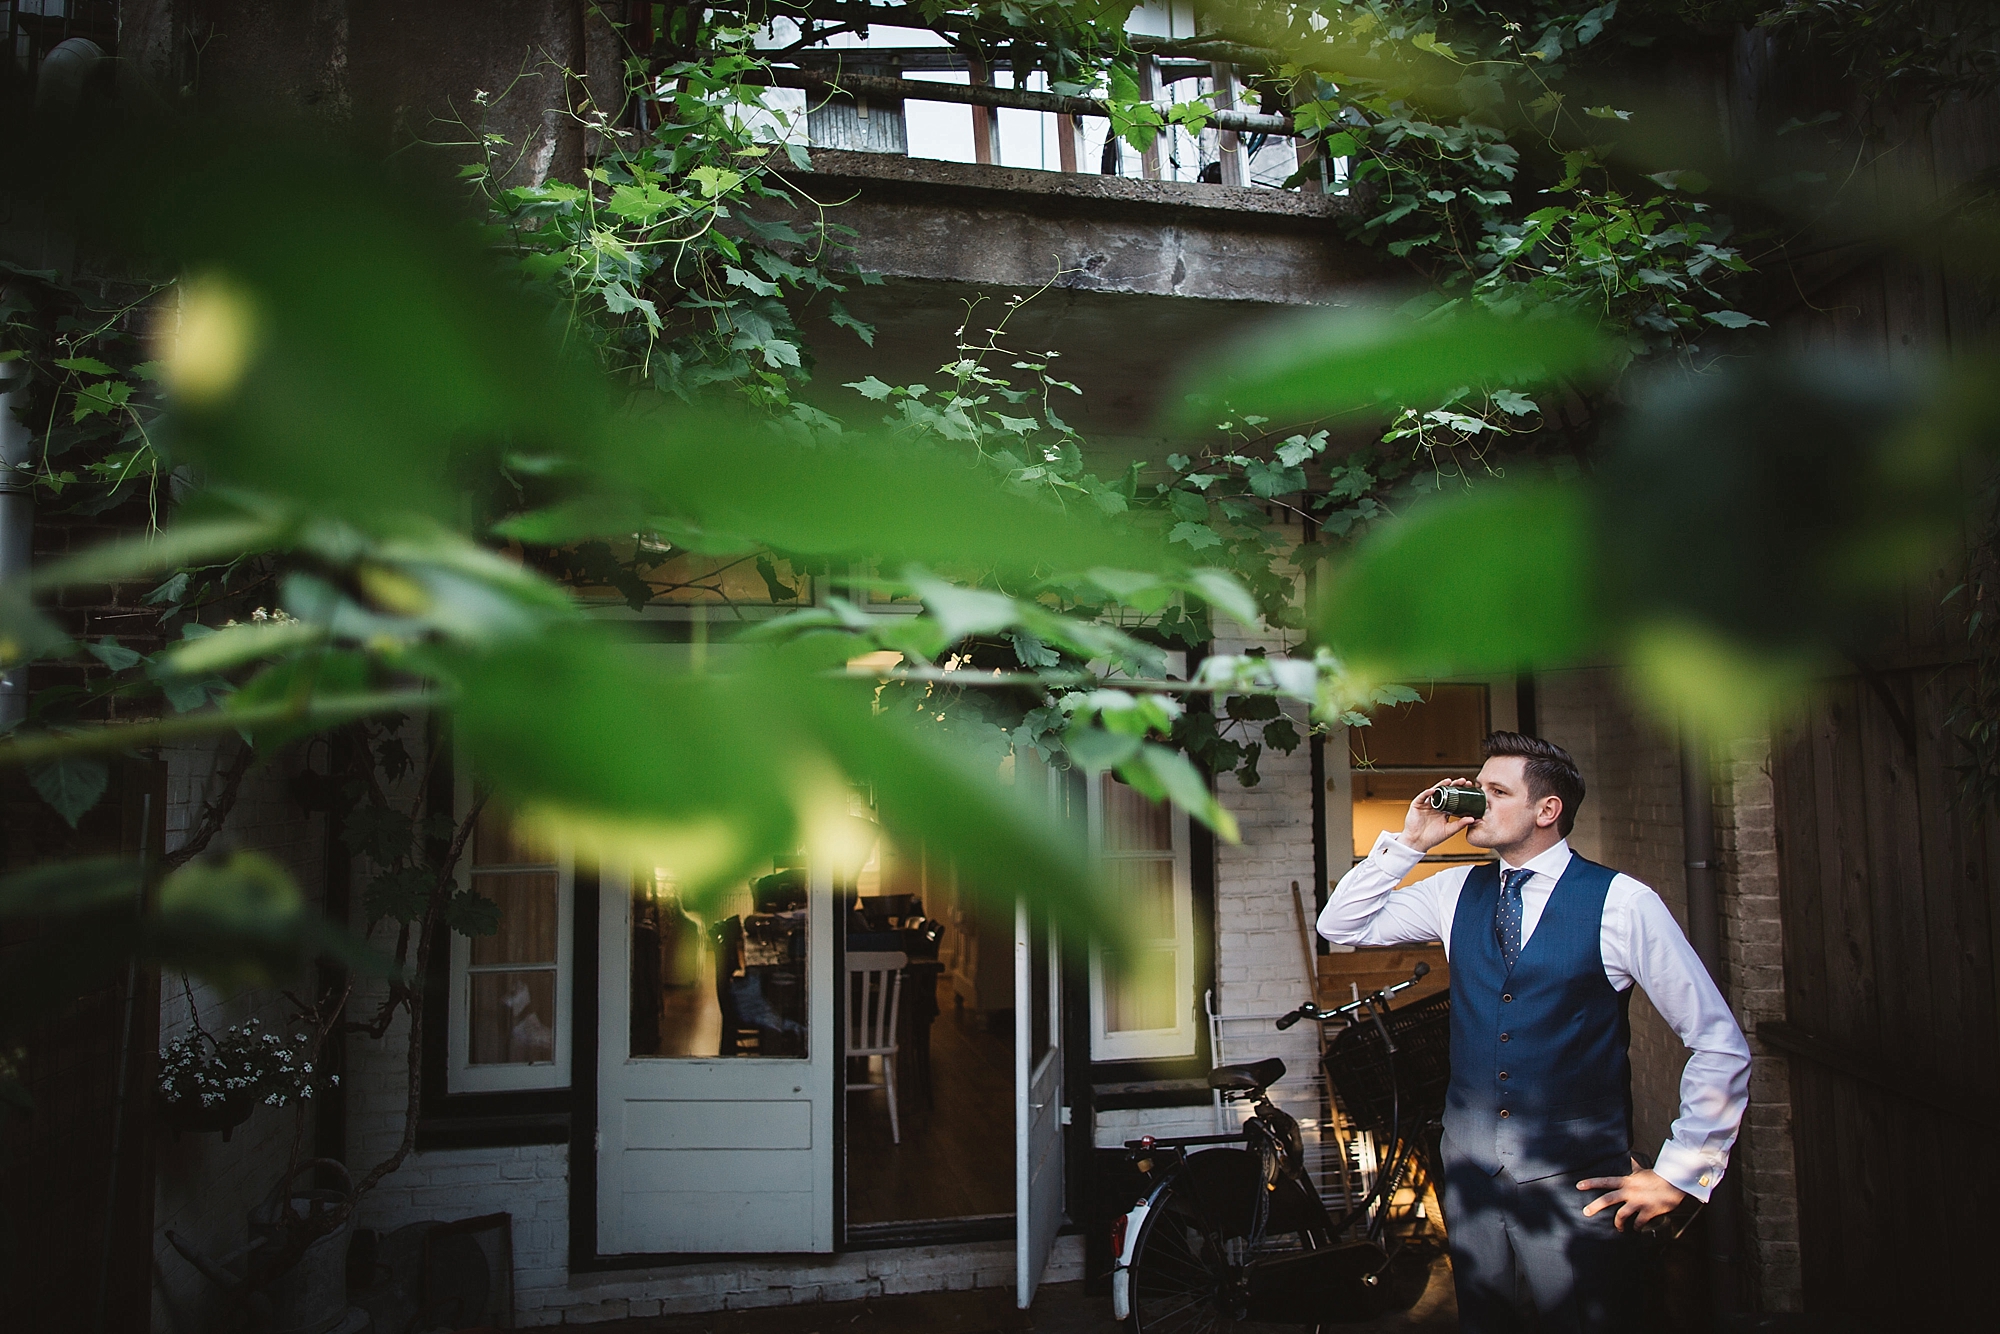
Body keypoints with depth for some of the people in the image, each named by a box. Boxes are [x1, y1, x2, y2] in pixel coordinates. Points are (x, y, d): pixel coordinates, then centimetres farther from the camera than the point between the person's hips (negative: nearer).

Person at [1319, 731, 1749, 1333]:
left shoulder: (1621, 902, -10)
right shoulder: (1458, 892, 4)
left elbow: (1720, 1045, -6)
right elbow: (1341, 926, 6)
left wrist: (1677, 1174, -5)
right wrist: (1408, 842, -5)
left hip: (1577, 1187, -4)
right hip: (1471, 1175, 4)